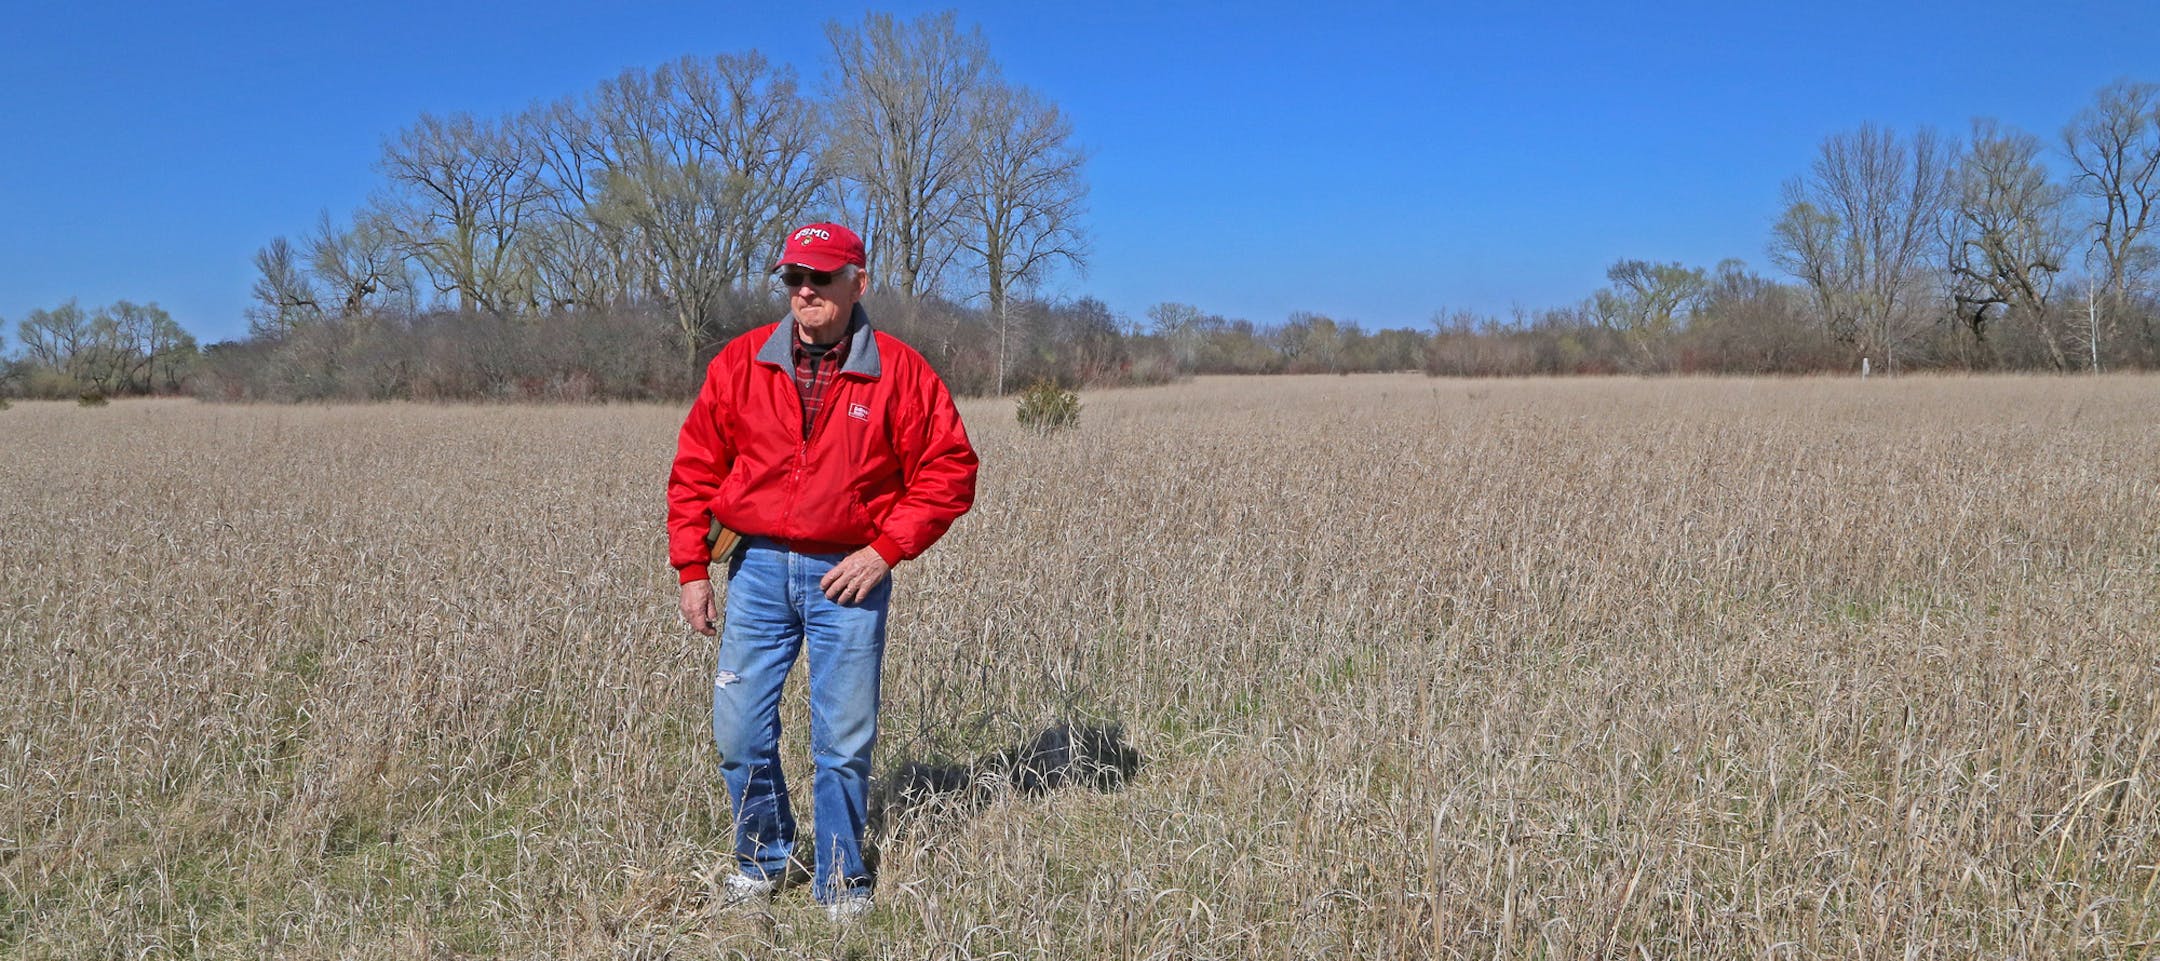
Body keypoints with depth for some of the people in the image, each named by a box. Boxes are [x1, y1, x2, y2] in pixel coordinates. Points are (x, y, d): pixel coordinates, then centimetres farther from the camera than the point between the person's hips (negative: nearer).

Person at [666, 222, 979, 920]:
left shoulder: (898, 372, -4)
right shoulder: (741, 363, 3)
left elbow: (949, 470, -2)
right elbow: (695, 469, 7)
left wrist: (886, 550, -9)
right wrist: (692, 568, 2)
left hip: (849, 576, -2)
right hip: (758, 568, 2)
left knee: (844, 742, 4)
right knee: (740, 731, 5)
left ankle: (841, 883, 22)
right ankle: (761, 858, 29)